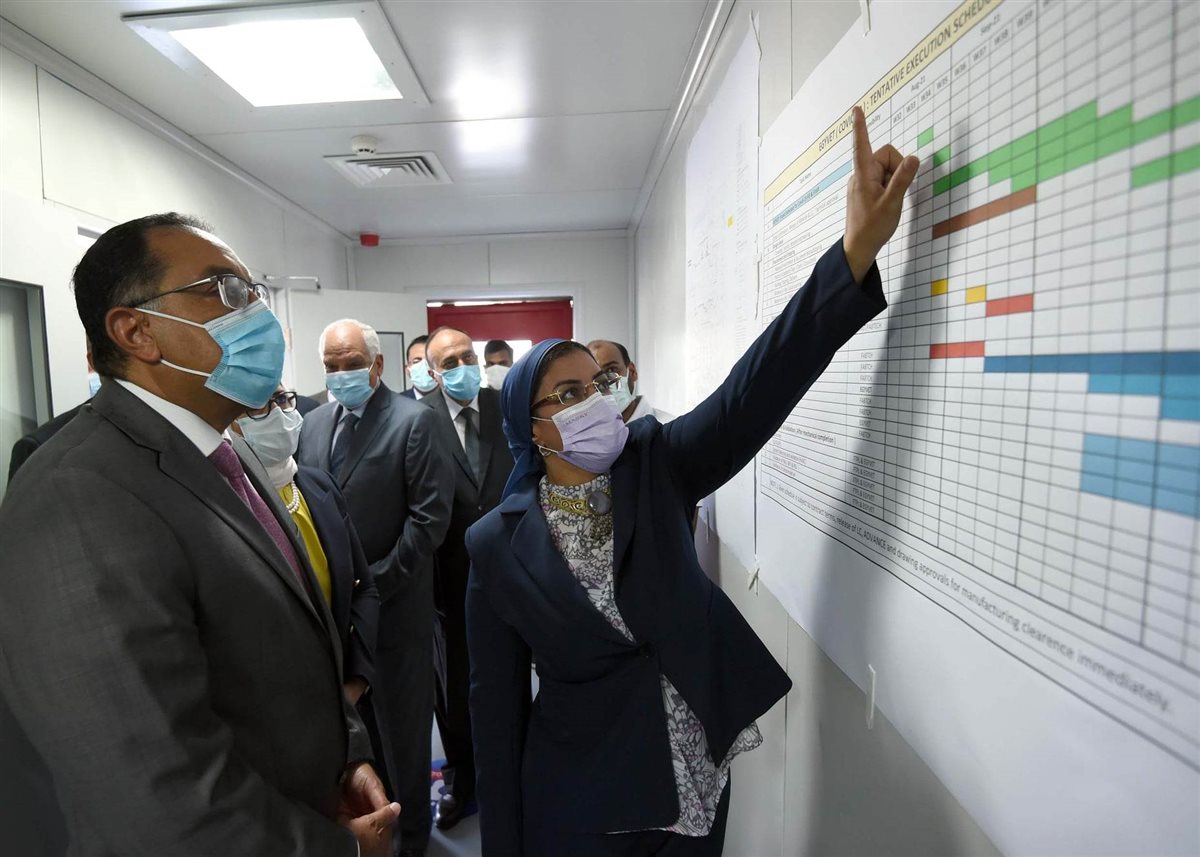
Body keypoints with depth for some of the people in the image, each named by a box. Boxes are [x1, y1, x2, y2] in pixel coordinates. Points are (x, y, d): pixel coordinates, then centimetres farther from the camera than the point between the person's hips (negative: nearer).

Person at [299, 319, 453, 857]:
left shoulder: (413, 420, -11)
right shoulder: (313, 423, 9)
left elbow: (430, 516, -15)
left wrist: (375, 581, -14)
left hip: (394, 603, -4)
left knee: (402, 728, 12)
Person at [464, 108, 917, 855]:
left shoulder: (655, 466, -11)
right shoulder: (498, 544, -15)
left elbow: (755, 392, -26)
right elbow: (496, 703, -8)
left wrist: (859, 249, -36)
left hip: (695, 780, 3)